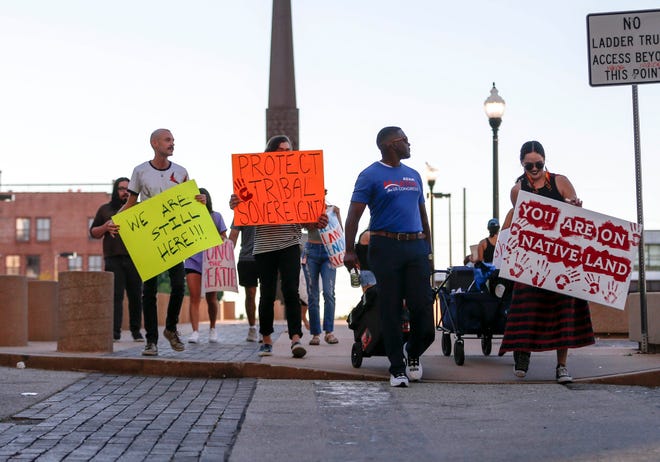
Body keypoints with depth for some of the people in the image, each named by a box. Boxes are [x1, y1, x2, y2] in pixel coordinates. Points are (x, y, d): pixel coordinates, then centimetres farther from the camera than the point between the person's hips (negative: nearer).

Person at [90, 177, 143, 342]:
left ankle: (136, 330, 10)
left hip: (134, 258, 1)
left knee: (135, 296, 1)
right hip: (113, 259, -1)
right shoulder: (105, 210, 14)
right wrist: (105, 227, -5)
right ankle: (114, 332, -10)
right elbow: (93, 232, 16)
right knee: (115, 295, -8)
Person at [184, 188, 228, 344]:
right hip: (193, 262, 0)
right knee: (194, 298, -10)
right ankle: (195, 331, -13)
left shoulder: (216, 217, 8)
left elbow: (224, 239, 8)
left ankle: (212, 328, 25)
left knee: (211, 298, 6)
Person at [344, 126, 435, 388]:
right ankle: (397, 368, 8)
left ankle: (413, 352, 24)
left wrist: (428, 247, 21)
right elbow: (354, 214, -6)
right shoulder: (371, 175, -1)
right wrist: (350, 251, -14)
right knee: (391, 309, 0)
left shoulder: (413, 175, 18)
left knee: (423, 306, -2)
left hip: (416, 247, 5)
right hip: (386, 247, -5)